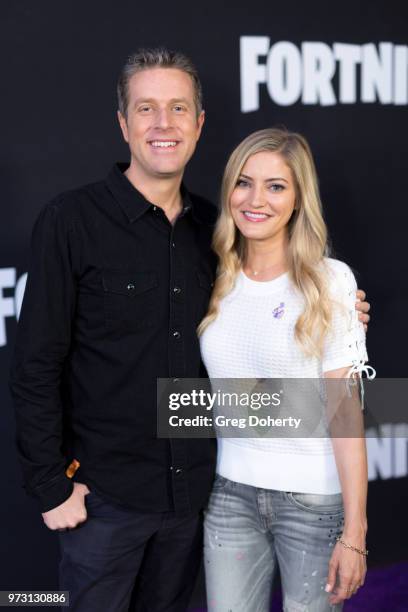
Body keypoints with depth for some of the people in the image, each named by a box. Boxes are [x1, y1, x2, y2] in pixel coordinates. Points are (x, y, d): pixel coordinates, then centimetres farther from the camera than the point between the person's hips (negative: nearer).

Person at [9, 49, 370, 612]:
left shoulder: (211, 225, 4)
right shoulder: (71, 221, -11)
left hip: (193, 485, 5)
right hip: (105, 493, -4)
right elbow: (36, 368, -11)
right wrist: (51, 485, -12)